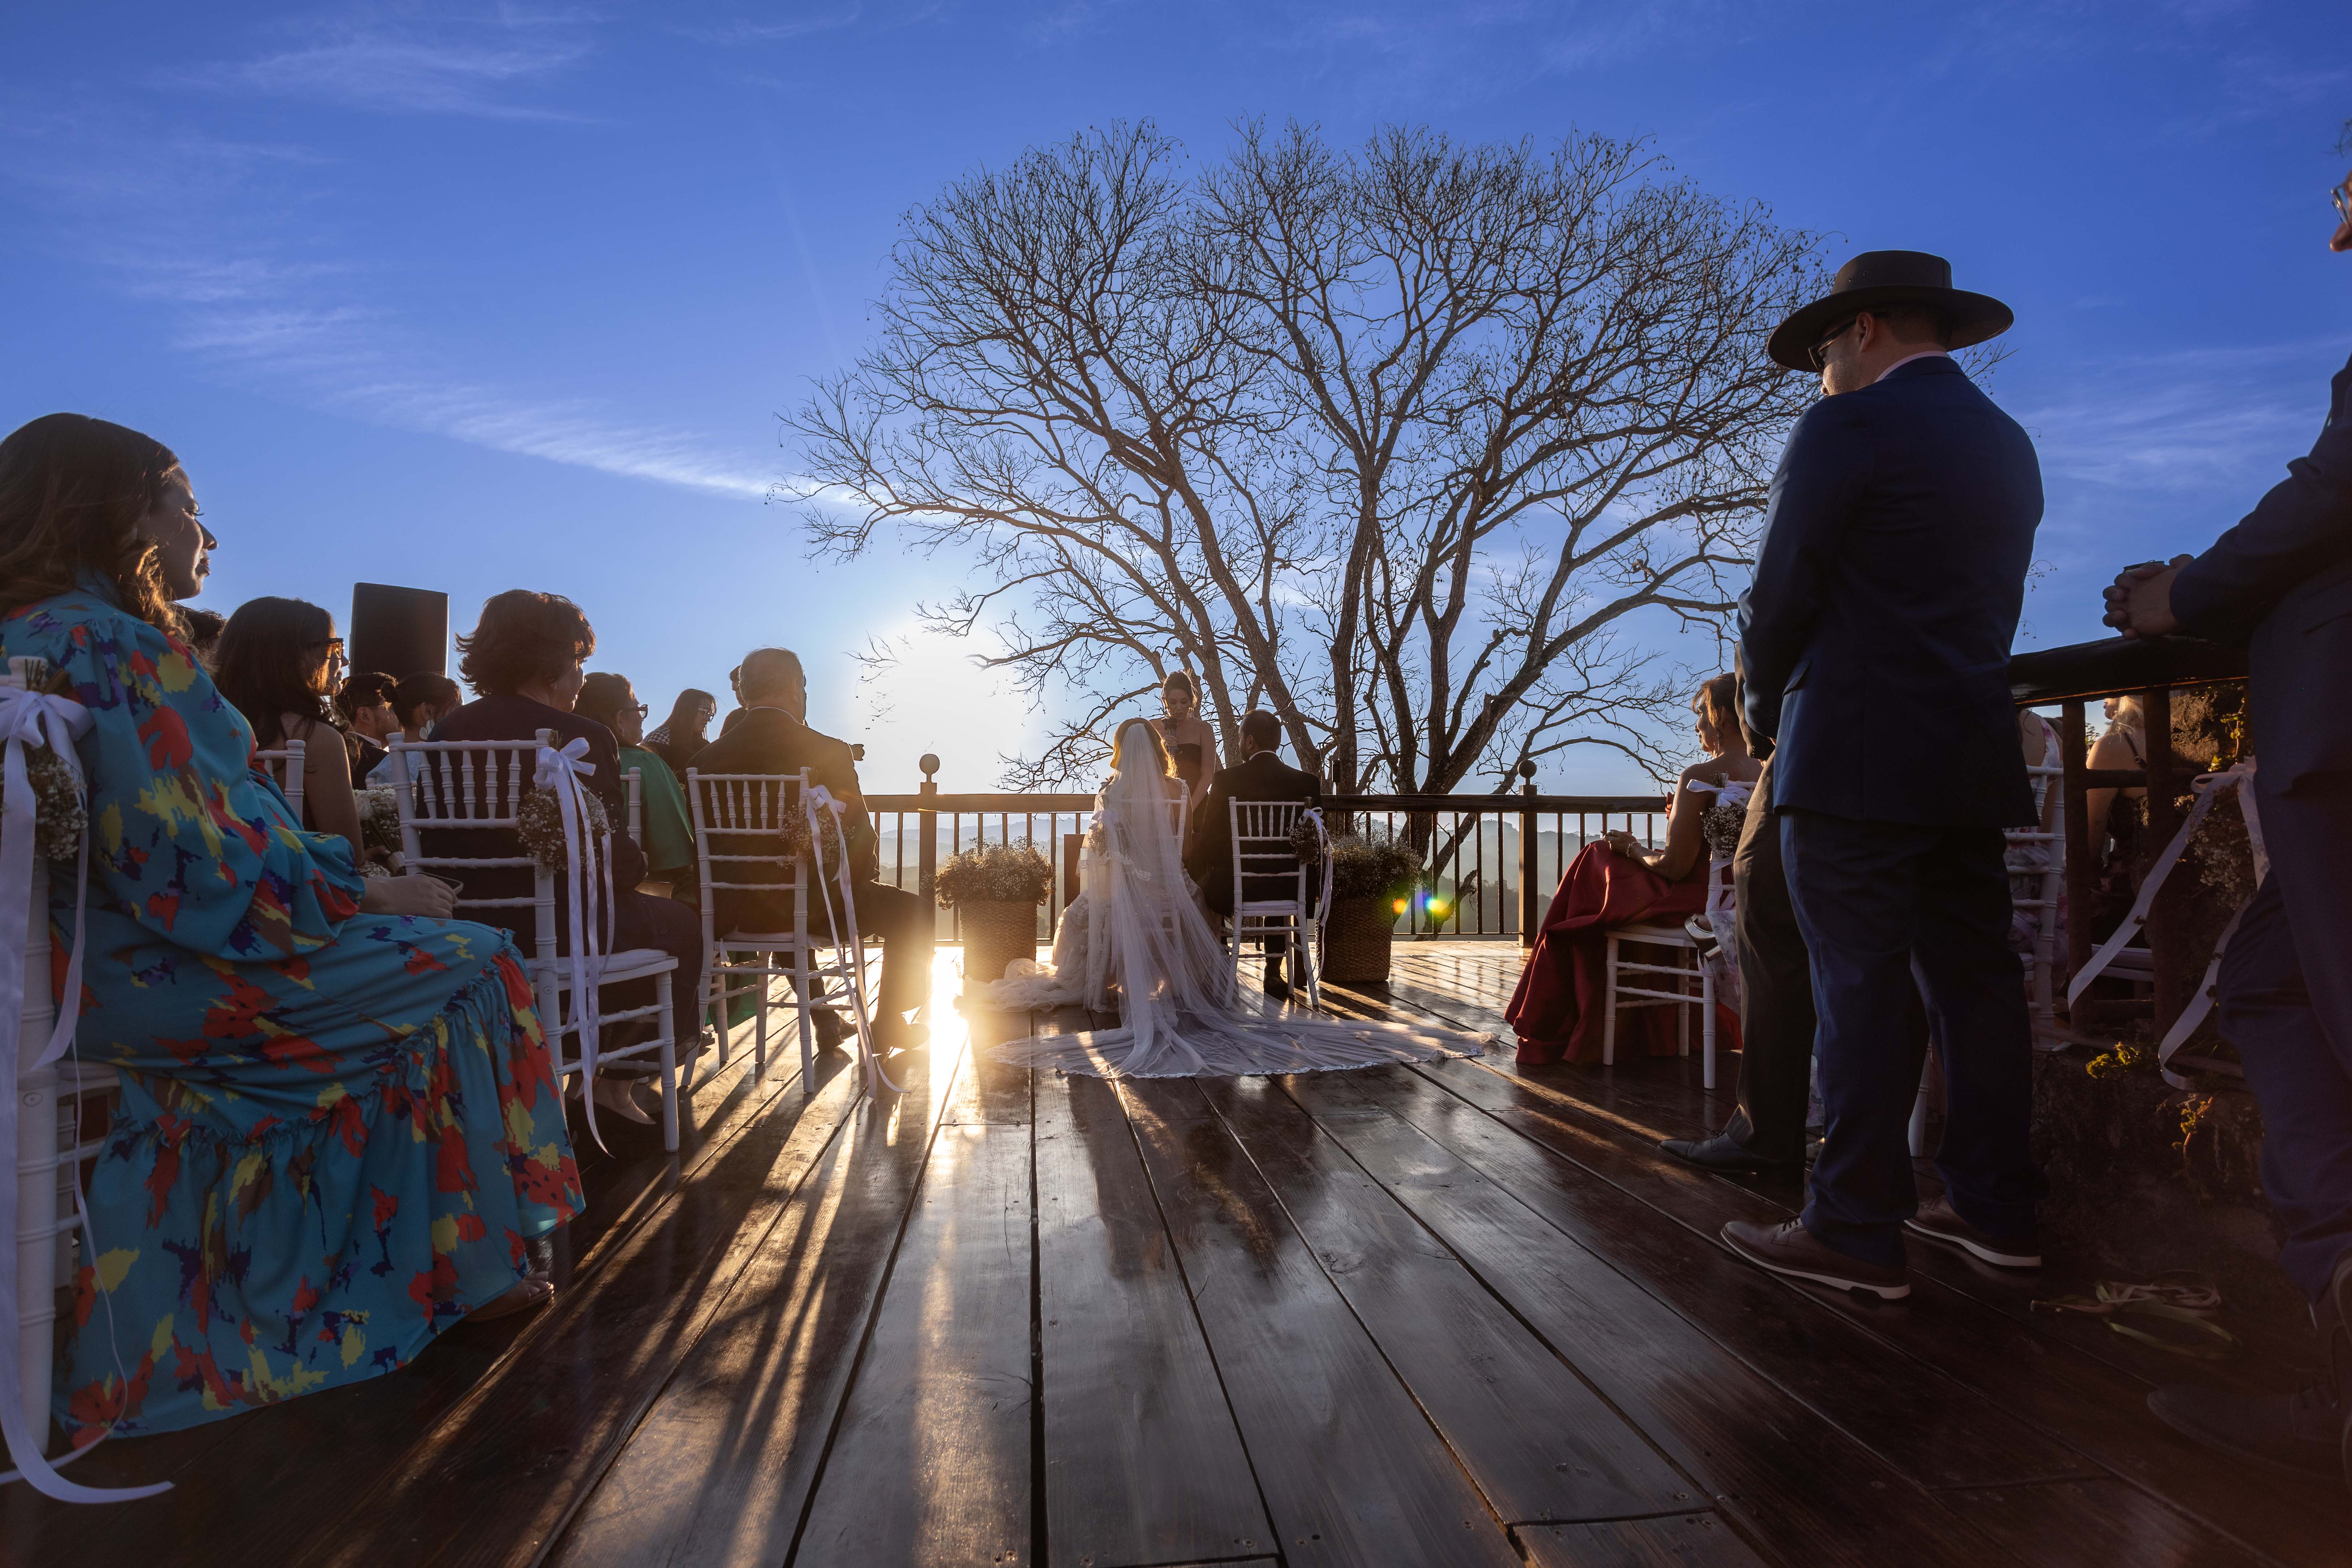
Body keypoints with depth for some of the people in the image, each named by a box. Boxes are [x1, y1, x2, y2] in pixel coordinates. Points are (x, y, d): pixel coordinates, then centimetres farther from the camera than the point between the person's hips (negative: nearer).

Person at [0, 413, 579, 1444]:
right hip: (160, 980, -10)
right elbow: (188, 867, -26)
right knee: (473, 970, -4)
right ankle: (477, 1265, 9)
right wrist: (360, 897, -13)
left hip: (104, 962, 10)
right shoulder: (114, 644, -20)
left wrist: (347, 878, 9)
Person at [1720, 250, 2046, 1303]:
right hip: (1971, 754, 8)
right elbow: (1994, 611, 19)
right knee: (1972, 981, 11)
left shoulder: (1846, 428, -6)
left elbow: (1779, 598, -9)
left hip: (1853, 756, -8)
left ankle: (1856, 1234, -1)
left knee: (1861, 990, -6)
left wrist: (1767, 709, 9)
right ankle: (1995, 1209, 20)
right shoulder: (2008, 445, 19)